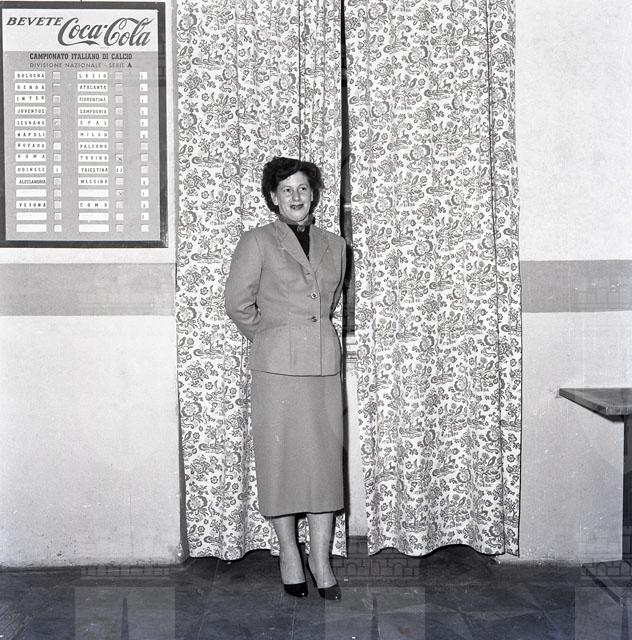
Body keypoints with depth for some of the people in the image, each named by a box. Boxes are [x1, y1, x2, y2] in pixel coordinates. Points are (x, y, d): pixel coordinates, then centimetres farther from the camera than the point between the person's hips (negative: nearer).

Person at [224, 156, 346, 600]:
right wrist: (271, 339, 7)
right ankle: (289, 551, 18)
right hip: (277, 365, -3)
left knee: (326, 457, 3)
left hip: (325, 363, 4)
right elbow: (238, 304, 0)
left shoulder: (334, 245, 12)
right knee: (281, 458, 2)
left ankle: (321, 558, 14)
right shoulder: (257, 242, 0)